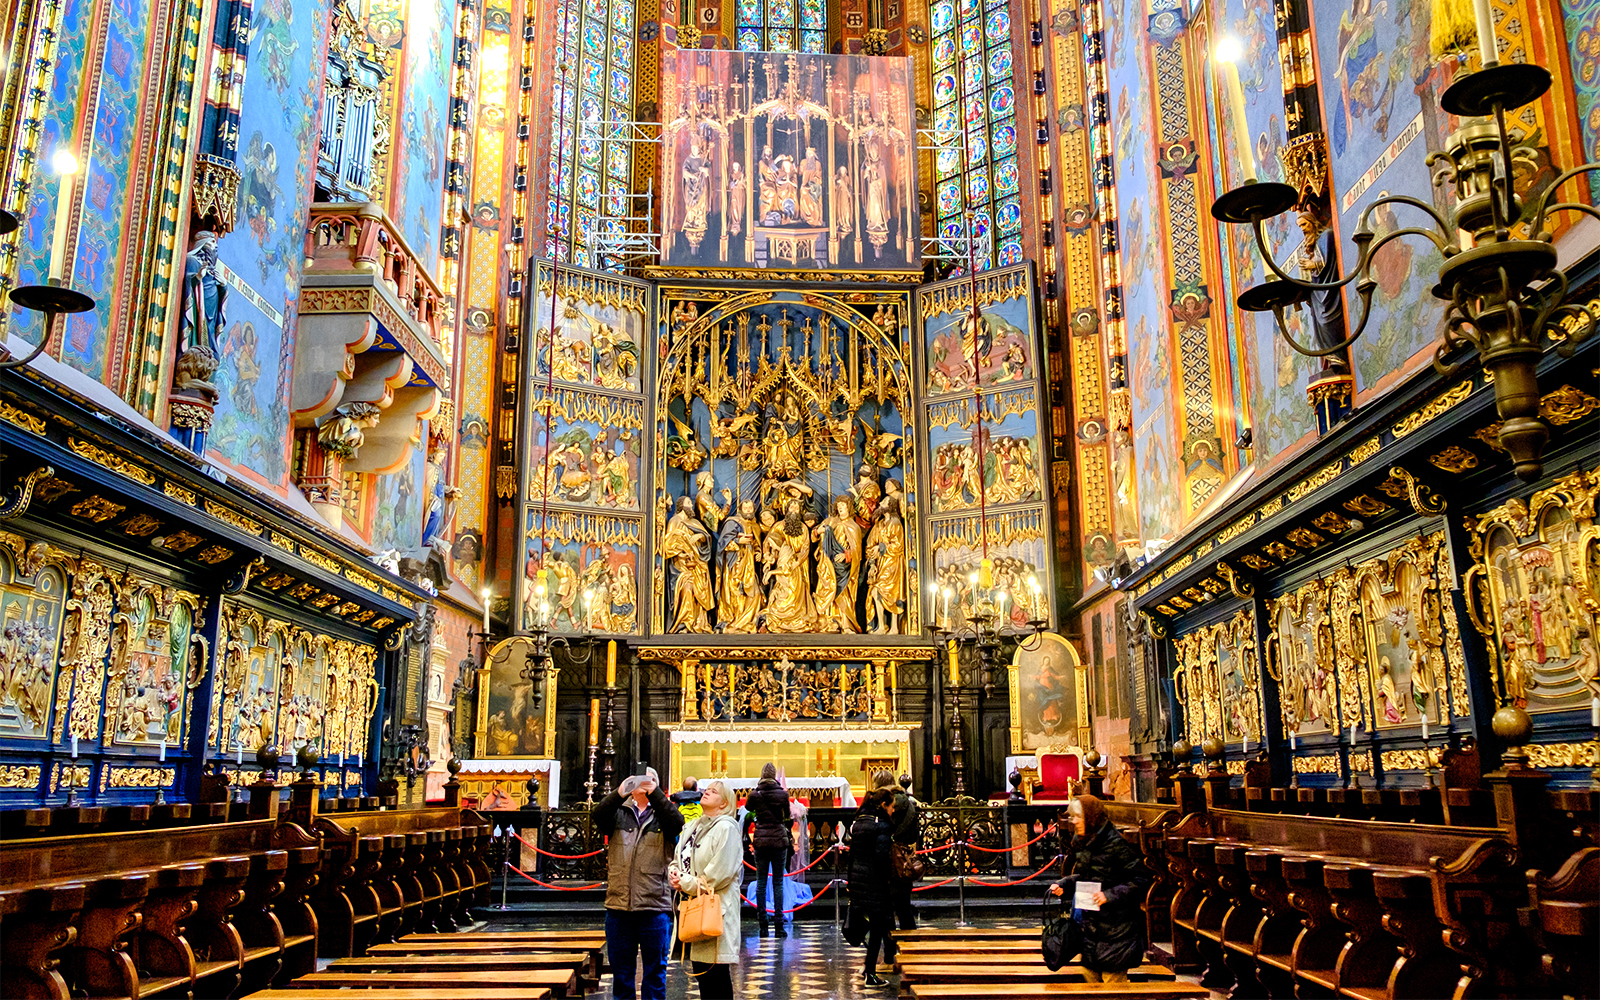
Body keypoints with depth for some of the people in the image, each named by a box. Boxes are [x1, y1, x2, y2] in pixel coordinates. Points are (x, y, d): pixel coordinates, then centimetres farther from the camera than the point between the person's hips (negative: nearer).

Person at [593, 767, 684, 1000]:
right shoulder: (619, 812, 10)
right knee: (621, 968, 12)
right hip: (618, 905, 1)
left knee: (655, 968, 7)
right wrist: (620, 793, -26)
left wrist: (654, 793, -21)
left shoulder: (661, 814, 6)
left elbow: (677, 823, -14)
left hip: (655, 905, -1)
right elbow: (598, 818, -10)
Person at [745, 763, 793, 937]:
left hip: (760, 841, 1)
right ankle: (779, 925, 0)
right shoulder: (782, 794, -5)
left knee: (761, 882, 6)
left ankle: (763, 925, 5)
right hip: (779, 840, -1)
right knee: (778, 882, 3)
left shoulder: (755, 794, -4)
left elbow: (748, 807, 17)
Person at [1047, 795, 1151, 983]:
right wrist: (1063, 886, 1)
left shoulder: (1115, 842, -19)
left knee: (1113, 977, 0)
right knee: (1090, 973, 15)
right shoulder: (1080, 842, 5)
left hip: (1116, 924, -8)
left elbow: (1140, 879, -18)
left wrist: (1110, 895, -23)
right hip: (1091, 921, 8)